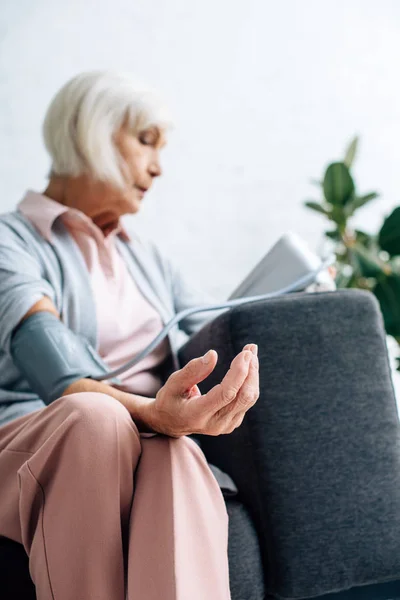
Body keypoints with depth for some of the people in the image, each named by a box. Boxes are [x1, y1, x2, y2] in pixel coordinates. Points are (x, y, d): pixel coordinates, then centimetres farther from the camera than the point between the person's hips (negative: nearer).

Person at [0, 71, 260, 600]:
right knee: (94, 417, -39)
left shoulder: (146, 255, 27)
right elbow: (57, 373, -15)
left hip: (155, 444, 4)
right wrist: (149, 412, -35)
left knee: (175, 453, -34)